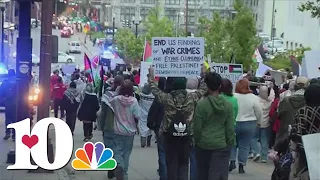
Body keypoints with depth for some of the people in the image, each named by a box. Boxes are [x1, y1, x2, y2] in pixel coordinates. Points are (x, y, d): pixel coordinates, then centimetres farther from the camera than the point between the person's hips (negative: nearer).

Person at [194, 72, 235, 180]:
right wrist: (230, 143, 9)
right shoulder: (227, 105, -4)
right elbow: (230, 128, -2)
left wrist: (197, 141, 10)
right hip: (221, 145, 0)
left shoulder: (201, 104, -10)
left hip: (203, 144, 0)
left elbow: (197, 127, -6)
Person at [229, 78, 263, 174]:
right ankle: (241, 165, 7)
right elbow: (259, 112, -1)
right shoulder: (253, 97, -8)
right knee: (244, 145, 7)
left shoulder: (232, 97, -10)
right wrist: (258, 122, 15)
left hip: (233, 123, 0)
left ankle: (232, 161, 5)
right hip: (249, 124, 0)